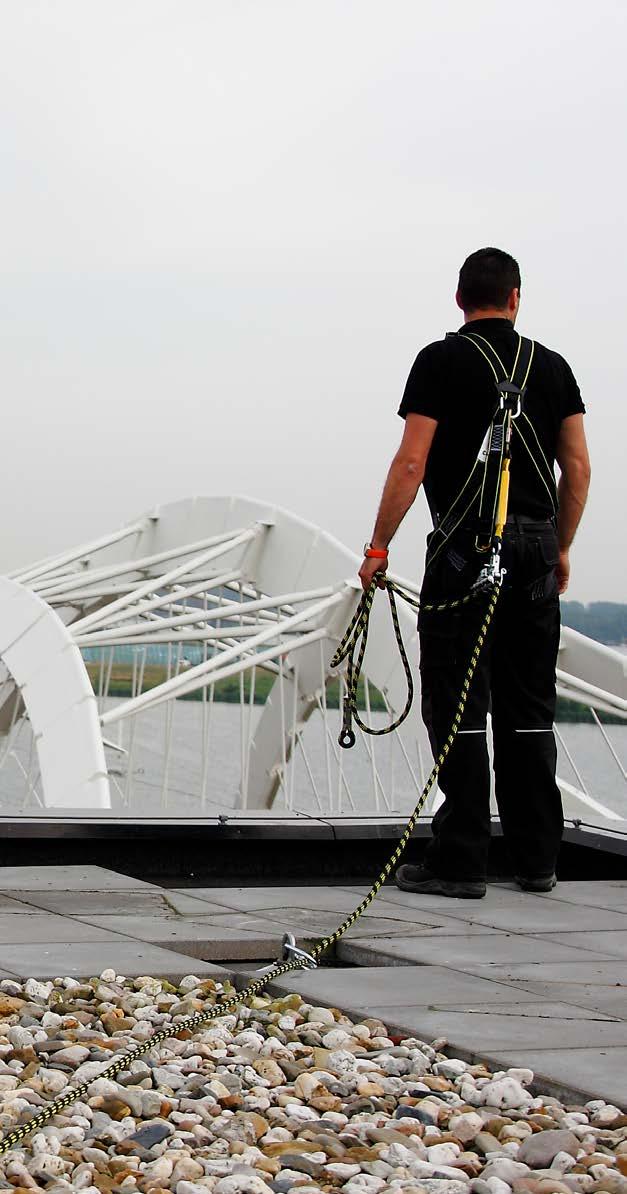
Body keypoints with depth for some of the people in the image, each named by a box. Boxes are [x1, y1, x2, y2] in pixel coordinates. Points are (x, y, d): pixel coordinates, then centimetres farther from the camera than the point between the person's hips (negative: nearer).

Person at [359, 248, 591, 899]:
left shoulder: (442, 361, -3)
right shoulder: (552, 366, 11)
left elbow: (411, 462, -9)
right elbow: (578, 468, 9)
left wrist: (378, 547, -3)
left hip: (465, 551, -5)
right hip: (536, 548, 5)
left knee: (459, 709, -3)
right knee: (529, 710, 11)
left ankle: (460, 861, -4)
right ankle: (537, 860, 14)